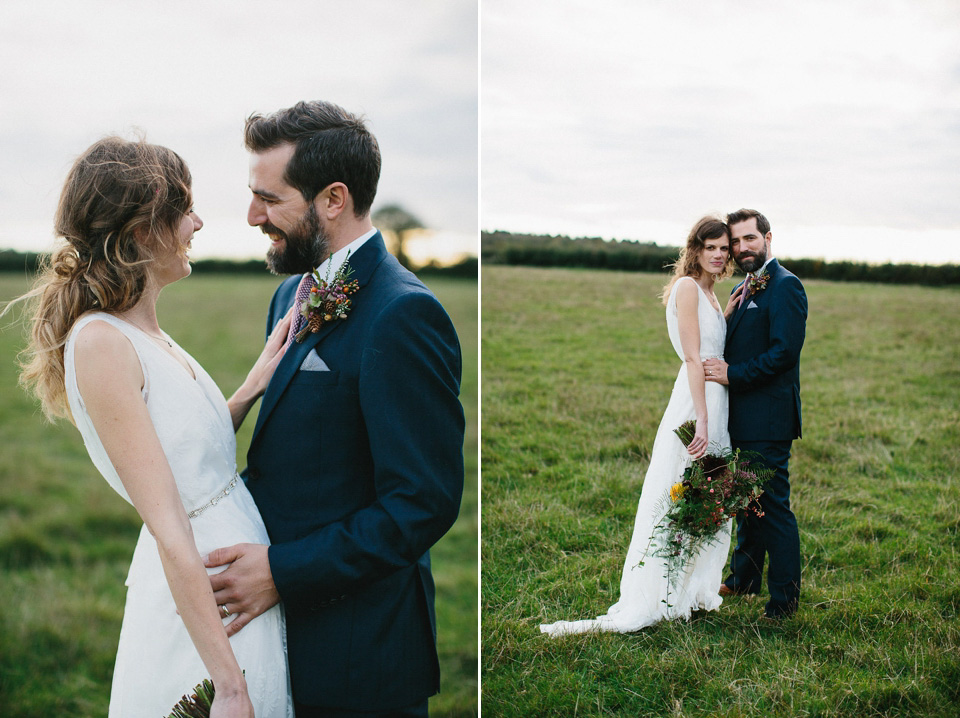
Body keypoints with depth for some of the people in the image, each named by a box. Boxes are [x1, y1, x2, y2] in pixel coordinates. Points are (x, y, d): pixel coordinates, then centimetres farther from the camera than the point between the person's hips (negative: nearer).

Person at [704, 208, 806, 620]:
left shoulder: (784, 286, -12)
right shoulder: (743, 289, 17)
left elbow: (784, 351, -21)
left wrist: (733, 374, -18)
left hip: (768, 418, -9)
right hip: (745, 416, 9)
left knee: (772, 504, -4)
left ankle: (785, 597, 6)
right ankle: (744, 578, 33)